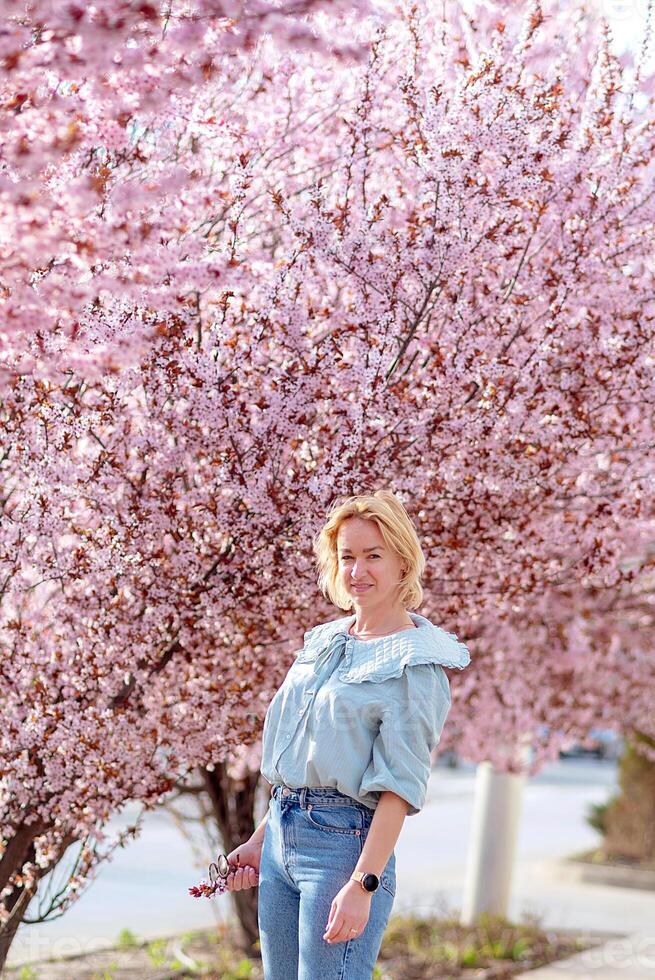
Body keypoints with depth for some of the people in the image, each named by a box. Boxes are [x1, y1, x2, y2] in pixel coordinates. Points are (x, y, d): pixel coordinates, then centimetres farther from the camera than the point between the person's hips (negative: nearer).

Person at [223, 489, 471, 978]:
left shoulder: (416, 662, -9)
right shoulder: (322, 641, 14)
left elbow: (400, 787, -15)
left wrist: (363, 884, -21)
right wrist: (260, 842, 18)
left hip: (345, 840, -7)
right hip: (282, 832, 7)